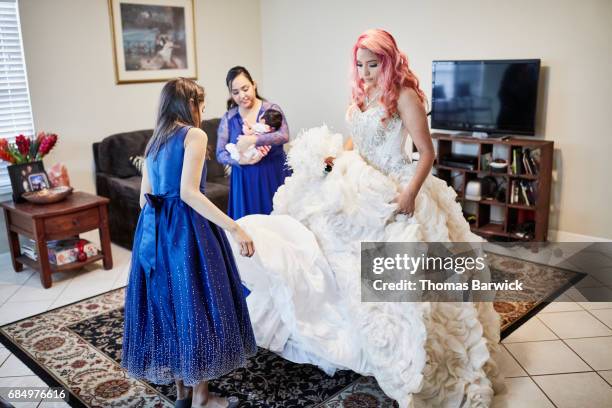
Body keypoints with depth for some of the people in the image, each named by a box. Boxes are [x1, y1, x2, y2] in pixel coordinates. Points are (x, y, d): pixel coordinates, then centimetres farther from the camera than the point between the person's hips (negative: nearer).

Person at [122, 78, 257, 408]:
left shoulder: (153, 142, 15)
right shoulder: (194, 135, -8)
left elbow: (145, 197, 16)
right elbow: (188, 193, -20)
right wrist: (234, 228, -24)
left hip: (154, 229, 8)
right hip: (187, 228, -8)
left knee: (167, 301, 14)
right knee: (195, 304, 3)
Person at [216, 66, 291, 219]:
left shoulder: (272, 109, -2)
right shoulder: (228, 118, 4)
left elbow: (284, 136, -19)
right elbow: (220, 154, 1)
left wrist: (253, 140, -26)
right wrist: (240, 160, -18)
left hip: (274, 177, -2)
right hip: (245, 182, 2)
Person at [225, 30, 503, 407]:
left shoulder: (404, 95, -13)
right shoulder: (361, 93, 9)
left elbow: (427, 152, -17)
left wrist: (411, 193, -28)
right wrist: (333, 156, 0)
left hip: (394, 192, -8)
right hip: (359, 187, 8)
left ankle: (414, 362, 16)